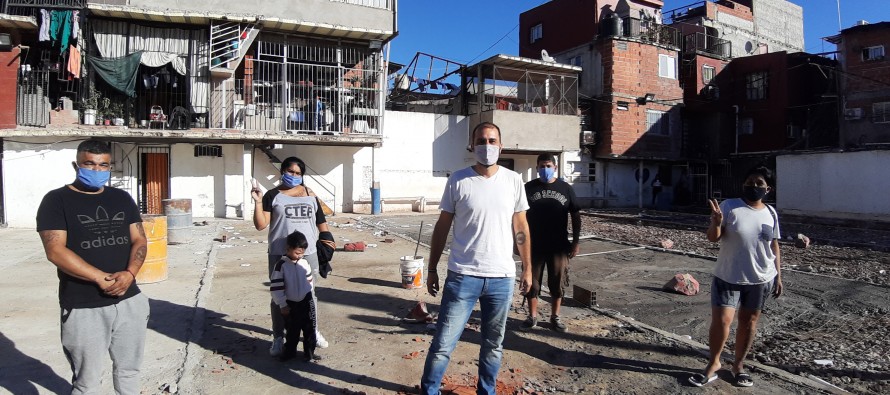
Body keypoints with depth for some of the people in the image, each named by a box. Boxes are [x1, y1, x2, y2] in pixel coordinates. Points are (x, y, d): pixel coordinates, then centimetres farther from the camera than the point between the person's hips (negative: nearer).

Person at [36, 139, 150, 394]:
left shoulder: (122, 198, 9)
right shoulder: (57, 200, -4)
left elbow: (139, 240, 5)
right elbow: (55, 251, -13)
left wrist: (129, 273, -14)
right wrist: (102, 278, -19)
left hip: (130, 301, 4)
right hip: (84, 308, -4)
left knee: (129, 370, 17)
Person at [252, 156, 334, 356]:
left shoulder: (310, 194, 11)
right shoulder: (273, 195, 2)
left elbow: (321, 221, 16)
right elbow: (260, 225, -4)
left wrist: (328, 240, 10)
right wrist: (258, 202, -15)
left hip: (308, 253, 3)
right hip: (280, 254, -2)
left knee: (310, 294, 12)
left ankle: (313, 331, 29)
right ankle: (278, 338, 17)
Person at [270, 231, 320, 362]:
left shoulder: (305, 263, -1)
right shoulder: (281, 265, -13)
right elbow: (275, 287, -12)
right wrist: (282, 304, -10)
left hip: (307, 302, 2)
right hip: (290, 303, -2)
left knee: (309, 329, 4)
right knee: (292, 330, 12)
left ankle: (309, 352, 15)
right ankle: (290, 351, 29)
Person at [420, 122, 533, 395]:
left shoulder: (513, 180, 3)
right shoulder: (458, 180, -3)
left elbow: (520, 227, 9)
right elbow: (442, 227, 2)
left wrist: (527, 268, 8)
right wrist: (432, 269, 3)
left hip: (502, 278, 2)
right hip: (462, 276, -2)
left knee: (493, 344, 16)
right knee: (443, 344, 3)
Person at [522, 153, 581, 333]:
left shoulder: (566, 188, 1)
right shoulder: (529, 188, 0)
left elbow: (576, 215, 5)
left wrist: (575, 242, 0)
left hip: (559, 246, 1)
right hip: (534, 245, 0)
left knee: (557, 282, 9)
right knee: (532, 281, 7)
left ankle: (555, 317, 24)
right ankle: (532, 316, 22)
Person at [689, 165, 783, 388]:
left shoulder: (771, 213, 3)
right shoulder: (729, 207, -9)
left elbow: (774, 246, 11)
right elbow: (713, 238, -13)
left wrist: (778, 276, 10)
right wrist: (716, 222, -34)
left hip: (760, 280, 4)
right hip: (728, 277, -3)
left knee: (749, 321, 13)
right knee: (721, 320, -8)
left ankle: (738, 365, 30)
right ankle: (714, 363, 14)